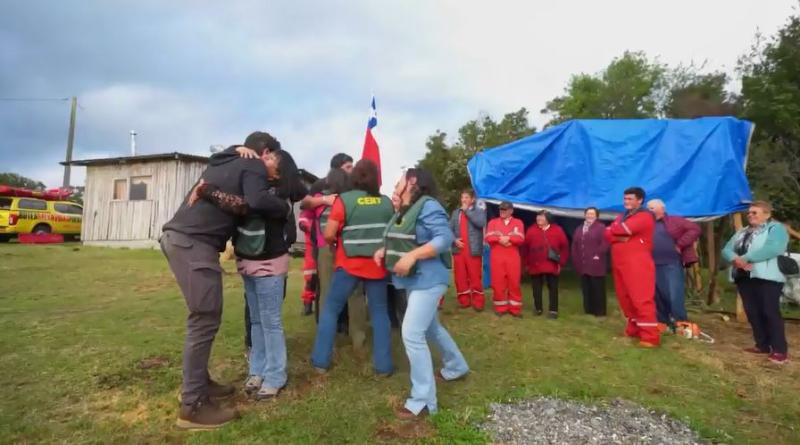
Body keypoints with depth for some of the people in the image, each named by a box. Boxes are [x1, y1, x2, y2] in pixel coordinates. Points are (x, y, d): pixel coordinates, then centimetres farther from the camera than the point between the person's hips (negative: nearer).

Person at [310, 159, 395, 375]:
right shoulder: (387, 202, 1)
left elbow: (328, 235, -10)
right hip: (377, 265, 3)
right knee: (380, 313, 12)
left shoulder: (344, 200, -8)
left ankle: (321, 361, 18)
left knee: (330, 309, 12)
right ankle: (384, 365, 15)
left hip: (349, 264, -2)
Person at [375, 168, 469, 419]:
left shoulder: (427, 206, -17)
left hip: (428, 279, -10)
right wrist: (385, 251, -1)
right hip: (413, 280, 10)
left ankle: (423, 401, 0)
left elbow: (445, 238, -26)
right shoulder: (403, 211, 10)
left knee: (412, 334, -12)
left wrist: (412, 255, -32)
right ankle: (456, 367, 46)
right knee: (431, 328, 23)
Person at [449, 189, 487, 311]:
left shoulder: (480, 211, 7)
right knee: (460, 277, 6)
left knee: (475, 277, -2)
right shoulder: (456, 213, 18)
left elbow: (481, 223, -15)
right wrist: (454, 240, -7)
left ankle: (478, 302, 6)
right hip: (458, 249, 4)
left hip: (473, 250, -4)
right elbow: (450, 229, 12)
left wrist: (467, 211, -8)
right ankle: (463, 301, 16)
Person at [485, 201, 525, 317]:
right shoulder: (493, 222, 11)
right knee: (498, 283, 1)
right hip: (497, 257, 0)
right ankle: (500, 308, 12)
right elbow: (489, 238, -4)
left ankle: (515, 308, 11)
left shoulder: (518, 223, 10)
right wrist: (501, 239, -14)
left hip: (513, 257, 0)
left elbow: (520, 239, -5)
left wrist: (508, 238, -14)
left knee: (514, 283, 1)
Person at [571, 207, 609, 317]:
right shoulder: (579, 229, 18)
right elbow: (575, 246, 17)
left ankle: (600, 311, 7)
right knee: (586, 289, 10)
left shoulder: (601, 228, -3)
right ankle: (589, 309, 18)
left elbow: (605, 244, -13)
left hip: (596, 265, -6)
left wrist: (598, 255, -16)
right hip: (583, 265, 6)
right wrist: (576, 260, 9)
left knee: (598, 289, -1)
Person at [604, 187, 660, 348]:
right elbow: (608, 234, 7)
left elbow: (624, 229, -20)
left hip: (638, 264, -8)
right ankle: (634, 329, 27)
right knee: (625, 298, 13)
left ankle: (650, 337, -8)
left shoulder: (644, 216, -7)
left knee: (642, 299, -11)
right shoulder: (621, 217, 20)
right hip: (619, 264, 8)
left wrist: (614, 230, 0)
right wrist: (620, 237, -11)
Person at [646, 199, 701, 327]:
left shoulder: (674, 221, 2)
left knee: (675, 296, -6)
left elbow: (695, 229, -6)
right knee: (659, 297, 11)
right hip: (654, 266, 5)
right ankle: (663, 323, 22)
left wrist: (680, 245, -10)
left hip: (672, 264, -4)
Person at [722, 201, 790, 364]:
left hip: (766, 277, -7)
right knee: (752, 313, 8)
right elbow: (726, 250, 11)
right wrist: (736, 259, -12)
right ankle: (763, 346, 17)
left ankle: (780, 350, 1)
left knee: (770, 312, -6)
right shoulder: (742, 232, 20)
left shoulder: (776, 228, -1)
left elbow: (773, 248, -20)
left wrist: (745, 258, -18)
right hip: (743, 277, 7)